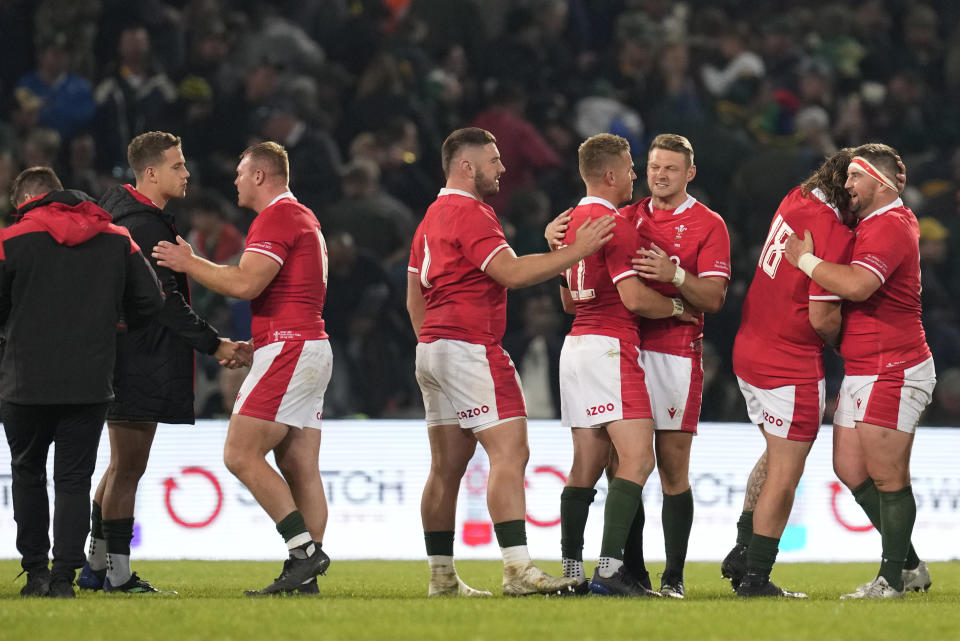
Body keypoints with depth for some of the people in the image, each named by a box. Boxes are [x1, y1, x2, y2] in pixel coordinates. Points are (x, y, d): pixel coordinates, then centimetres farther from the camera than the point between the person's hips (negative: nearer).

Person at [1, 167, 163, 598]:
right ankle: (64, 576, -1)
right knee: (74, 480, 6)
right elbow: (149, 303, 5)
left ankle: (36, 571, 12)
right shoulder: (117, 240, 4)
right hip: (91, 383, 2)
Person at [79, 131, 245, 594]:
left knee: (122, 465, 16)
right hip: (140, 360, -11)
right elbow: (165, 302, -21)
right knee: (128, 466, -6)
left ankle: (95, 567, 21)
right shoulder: (144, 226, -18)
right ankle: (118, 574, -2)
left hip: (134, 359, 11)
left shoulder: (120, 213, 15)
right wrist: (213, 344, -16)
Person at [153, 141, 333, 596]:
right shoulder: (303, 219, 23)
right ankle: (304, 575, -1)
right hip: (312, 349, 10)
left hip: (287, 349, -10)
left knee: (241, 454, -12)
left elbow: (245, 284, -18)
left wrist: (189, 264, -6)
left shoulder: (277, 217, -9)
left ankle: (305, 548, -16)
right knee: (300, 468, 4)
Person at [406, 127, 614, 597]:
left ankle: (441, 576, 10)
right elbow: (512, 272, -21)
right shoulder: (470, 213, -11)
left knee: (447, 466, 10)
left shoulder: (433, 216, 20)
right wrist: (577, 251, -19)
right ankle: (518, 569, -22)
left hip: (433, 348, 10)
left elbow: (414, 297, 23)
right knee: (509, 451, -14)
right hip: (470, 346, -10)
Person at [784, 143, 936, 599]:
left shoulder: (889, 227, -17)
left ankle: (892, 578, 1)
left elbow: (858, 286, -32)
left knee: (887, 477, -5)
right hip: (861, 372, 11)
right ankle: (907, 563, 18)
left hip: (892, 372, -11)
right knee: (850, 469, 10)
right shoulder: (876, 223, 16)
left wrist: (806, 260, -18)